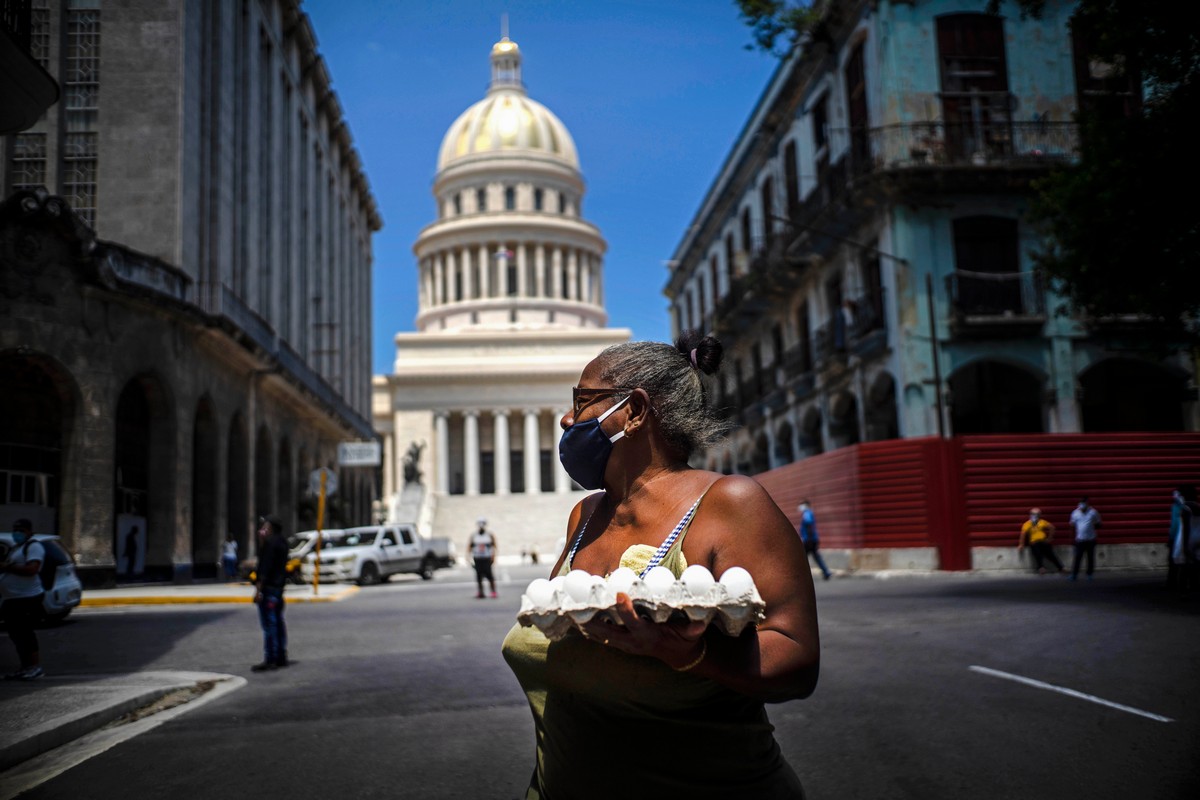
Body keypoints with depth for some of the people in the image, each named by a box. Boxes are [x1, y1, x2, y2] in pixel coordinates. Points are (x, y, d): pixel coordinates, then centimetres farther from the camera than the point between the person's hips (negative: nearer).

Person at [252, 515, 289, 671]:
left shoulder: (270, 542, -14)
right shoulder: (281, 543, 15)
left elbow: (265, 567, -20)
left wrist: (258, 588, -20)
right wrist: (262, 539, 16)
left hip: (268, 588, -10)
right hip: (279, 587, 10)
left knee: (269, 624, -8)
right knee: (278, 622, 14)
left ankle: (270, 660, -7)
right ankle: (281, 657, 19)